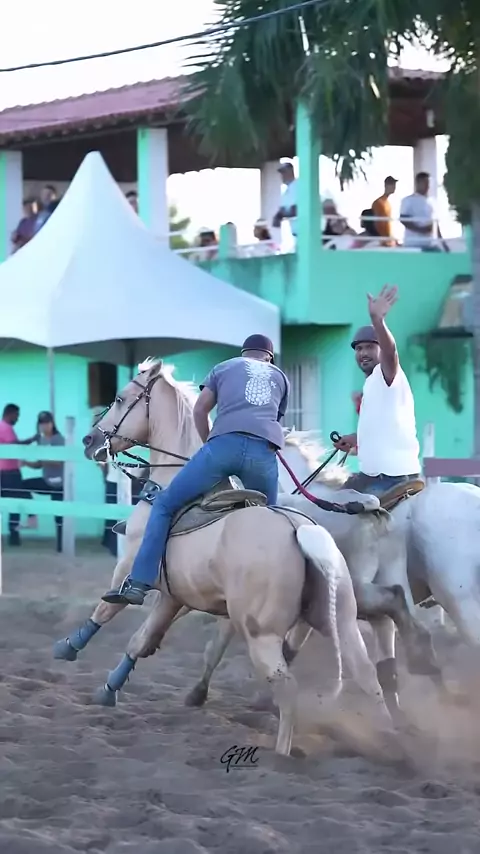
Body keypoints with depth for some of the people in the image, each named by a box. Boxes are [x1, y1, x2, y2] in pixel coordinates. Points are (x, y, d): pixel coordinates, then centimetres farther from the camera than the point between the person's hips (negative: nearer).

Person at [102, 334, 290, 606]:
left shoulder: (224, 367, 28)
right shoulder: (281, 378, 34)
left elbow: (200, 410, 22)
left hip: (225, 443, -2)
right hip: (265, 453, 2)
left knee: (165, 504, 6)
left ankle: (139, 583, -5)